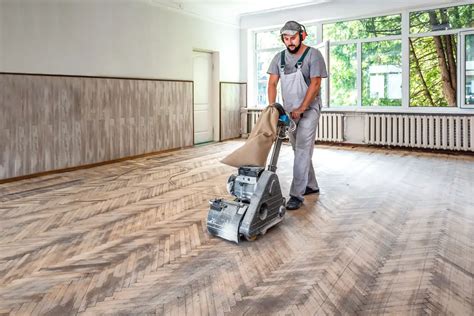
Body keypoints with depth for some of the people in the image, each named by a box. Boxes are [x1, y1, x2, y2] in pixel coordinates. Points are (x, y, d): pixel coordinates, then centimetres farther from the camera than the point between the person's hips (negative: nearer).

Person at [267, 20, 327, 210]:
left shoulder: (313, 55, -9)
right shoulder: (279, 58, 5)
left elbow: (315, 84, -15)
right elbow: (272, 83, 2)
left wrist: (301, 109, -22)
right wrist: (272, 107, -12)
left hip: (309, 109, -6)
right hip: (289, 111, 6)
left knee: (302, 150, -13)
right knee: (300, 150, 12)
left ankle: (297, 195, -13)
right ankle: (311, 186, 27)